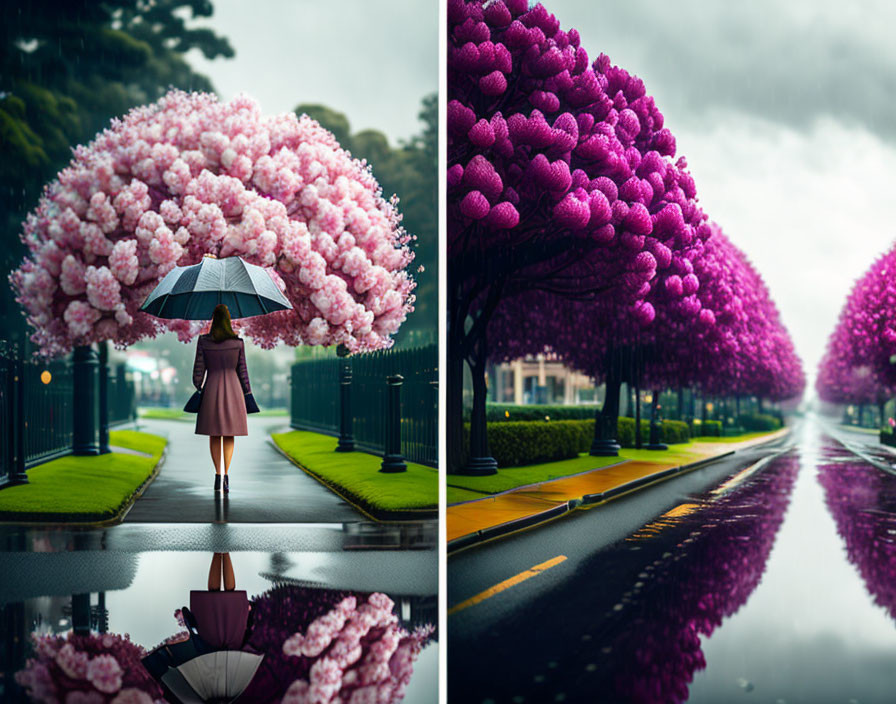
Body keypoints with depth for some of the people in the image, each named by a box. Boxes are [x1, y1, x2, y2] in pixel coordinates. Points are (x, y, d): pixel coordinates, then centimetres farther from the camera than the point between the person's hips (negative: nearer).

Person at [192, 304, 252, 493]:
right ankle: (226, 474, -6)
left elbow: (198, 369, -1)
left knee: (214, 434, 10)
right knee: (229, 435, 6)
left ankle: (218, 474, 4)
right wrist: (246, 394, 9)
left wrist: (198, 389, 11)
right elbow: (242, 371, 1)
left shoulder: (203, 341, -4)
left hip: (211, 389, 0)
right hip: (233, 389, 0)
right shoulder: (238, 342, -3)